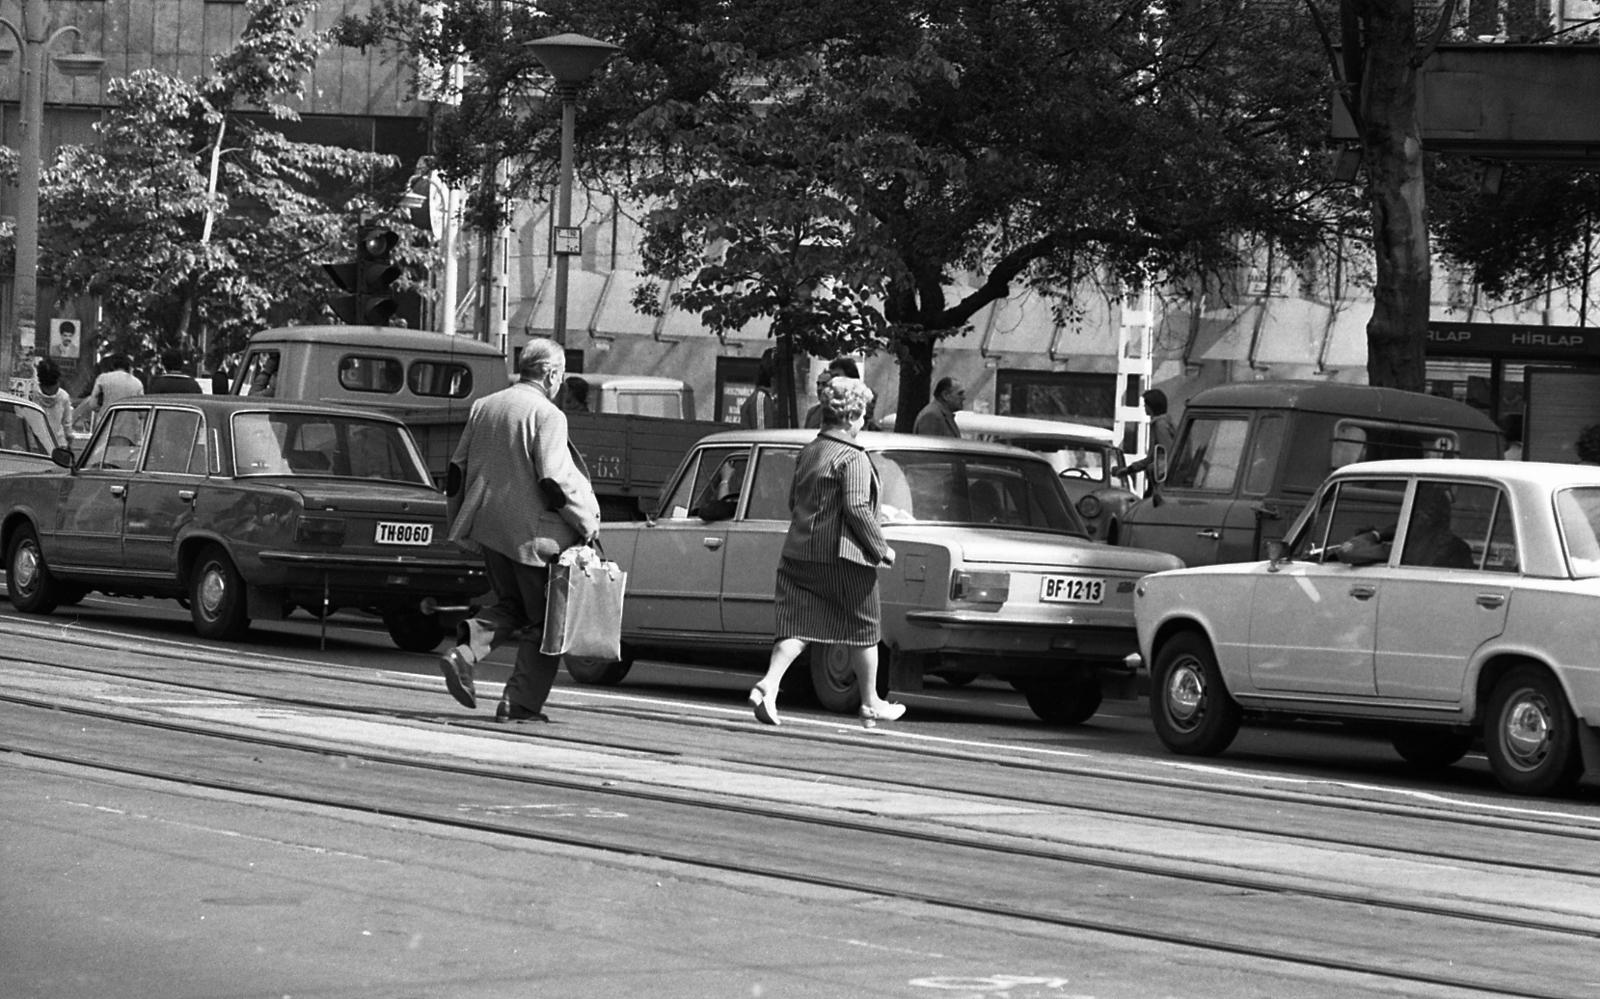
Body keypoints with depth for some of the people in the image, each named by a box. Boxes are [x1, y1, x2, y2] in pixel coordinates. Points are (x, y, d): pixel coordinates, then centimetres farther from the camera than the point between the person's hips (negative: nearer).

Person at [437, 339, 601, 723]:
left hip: (486, 527, 7)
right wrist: (587, 522, -7)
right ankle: (520, 703, 2)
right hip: (532, 531, -7)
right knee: (543, 619, 5)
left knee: (511, 605, 21)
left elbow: (458, 470, 15)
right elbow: (555, 480, -18)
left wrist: (462, 516, 26)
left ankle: (464, 652, -4)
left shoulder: (482, 407, 10)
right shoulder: (546, 415, -12)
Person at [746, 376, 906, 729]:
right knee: (864, 629, 8)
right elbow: (857, 507, -20)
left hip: (799, 551, 7)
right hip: (844, 556, -7)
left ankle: (768, 686, -18)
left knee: (798, 624, 3)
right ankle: (871, 705, 17)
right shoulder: (852, 458, -13)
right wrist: (881, 548, -10)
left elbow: (794, 499, 18)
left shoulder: (808, 452, 12)